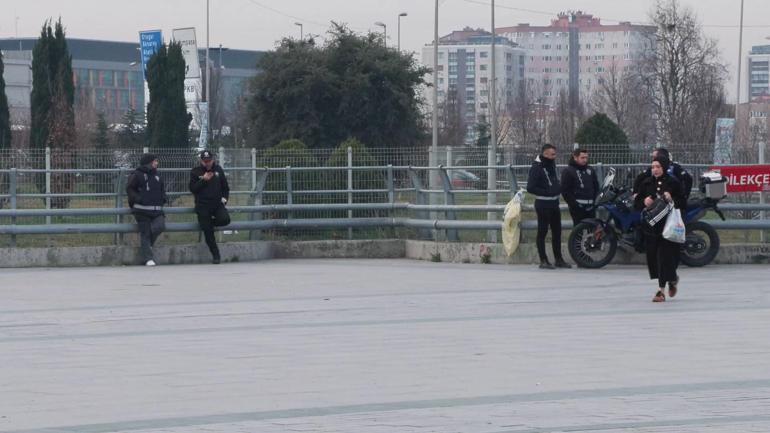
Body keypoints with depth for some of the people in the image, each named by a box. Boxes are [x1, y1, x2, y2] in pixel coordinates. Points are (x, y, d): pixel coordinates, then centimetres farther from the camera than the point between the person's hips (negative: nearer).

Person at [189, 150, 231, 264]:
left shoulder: (218, 169, 10)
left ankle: (208, 222, 7)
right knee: (207, 231, -8)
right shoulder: (195, 172, 2)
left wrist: (224, 198, 5)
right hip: (202, 205, -2)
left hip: (217, 203, 2)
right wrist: (203, 180, -17)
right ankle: (215, 255, 2)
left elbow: (225, 186, 18)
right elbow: (192, 188, -7)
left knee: (225, 219, -26)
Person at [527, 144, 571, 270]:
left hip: (554, 203, 8)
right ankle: (543, 260, 3)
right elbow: (530, 188, -18)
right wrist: (546, 192, -20)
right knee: (542, 232, -1)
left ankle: (558, 259, 20)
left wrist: (558, 188, 7)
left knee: (557, 231, 12)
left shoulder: (551, 164, 11)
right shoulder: (536, 167, -14)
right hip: (543, 204, -8)